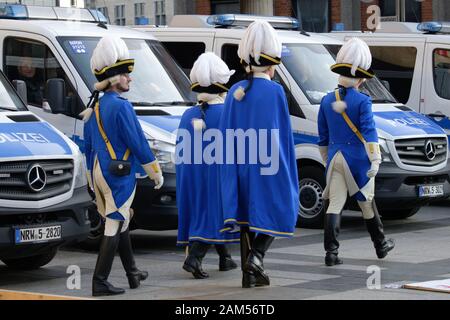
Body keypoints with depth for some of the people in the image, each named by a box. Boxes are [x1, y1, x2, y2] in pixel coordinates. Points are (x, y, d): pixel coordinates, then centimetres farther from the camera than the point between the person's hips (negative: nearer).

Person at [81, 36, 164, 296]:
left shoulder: (95, 106, 10)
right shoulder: (121, 106, -17)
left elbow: (88, 145, 17)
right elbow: (138, 143, -14)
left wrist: (92, 177, 25)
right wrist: (156, 172, -4)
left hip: (100, 174, 9)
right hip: (119, 175, -9)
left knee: (120, 223, 20)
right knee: (115, 227, -5)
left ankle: (133, 273, 31)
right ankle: (100, 282, -6)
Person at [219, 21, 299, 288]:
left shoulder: (235, 92, 4)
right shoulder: (275, 91, -9)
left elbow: (227, 133, 6)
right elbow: (283, 134, -7)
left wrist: (233, 164, 13)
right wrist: (288, 172, 0)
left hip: (241, 166, 4)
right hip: (269, 166, -4)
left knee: (246, 215, 12)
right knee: (280, 210, 11)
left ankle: (249, 273, 10)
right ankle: (257, 255, -11)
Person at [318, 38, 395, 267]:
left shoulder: (327, 101, 7)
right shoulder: (362, 101, -9)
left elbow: (323, 137, 14)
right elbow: (369, 132, -17)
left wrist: (327, 160, 24)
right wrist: (375, 160, -18)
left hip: (335, 159, 3)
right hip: (358, 159, -3)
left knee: (335, 203, -1)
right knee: (366, 202, 12)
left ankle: (331, 252, -12)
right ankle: (381, 245, 29)